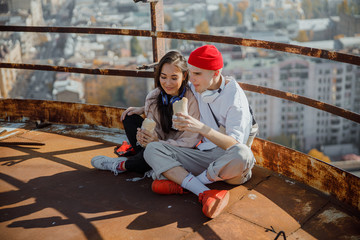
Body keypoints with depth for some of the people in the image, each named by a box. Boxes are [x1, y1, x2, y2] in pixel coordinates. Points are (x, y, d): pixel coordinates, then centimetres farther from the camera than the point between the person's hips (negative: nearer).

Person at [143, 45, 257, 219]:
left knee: (243, 155, -41)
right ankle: (205, 193, -32)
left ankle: (182, 182, -20)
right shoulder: (197, 87, 3)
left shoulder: (235, 97, -15)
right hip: (204, 155, 5)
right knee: (152, 149, -13)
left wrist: (202, 128, -38)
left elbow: (235, 144, -25)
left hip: (227, 160, -5)